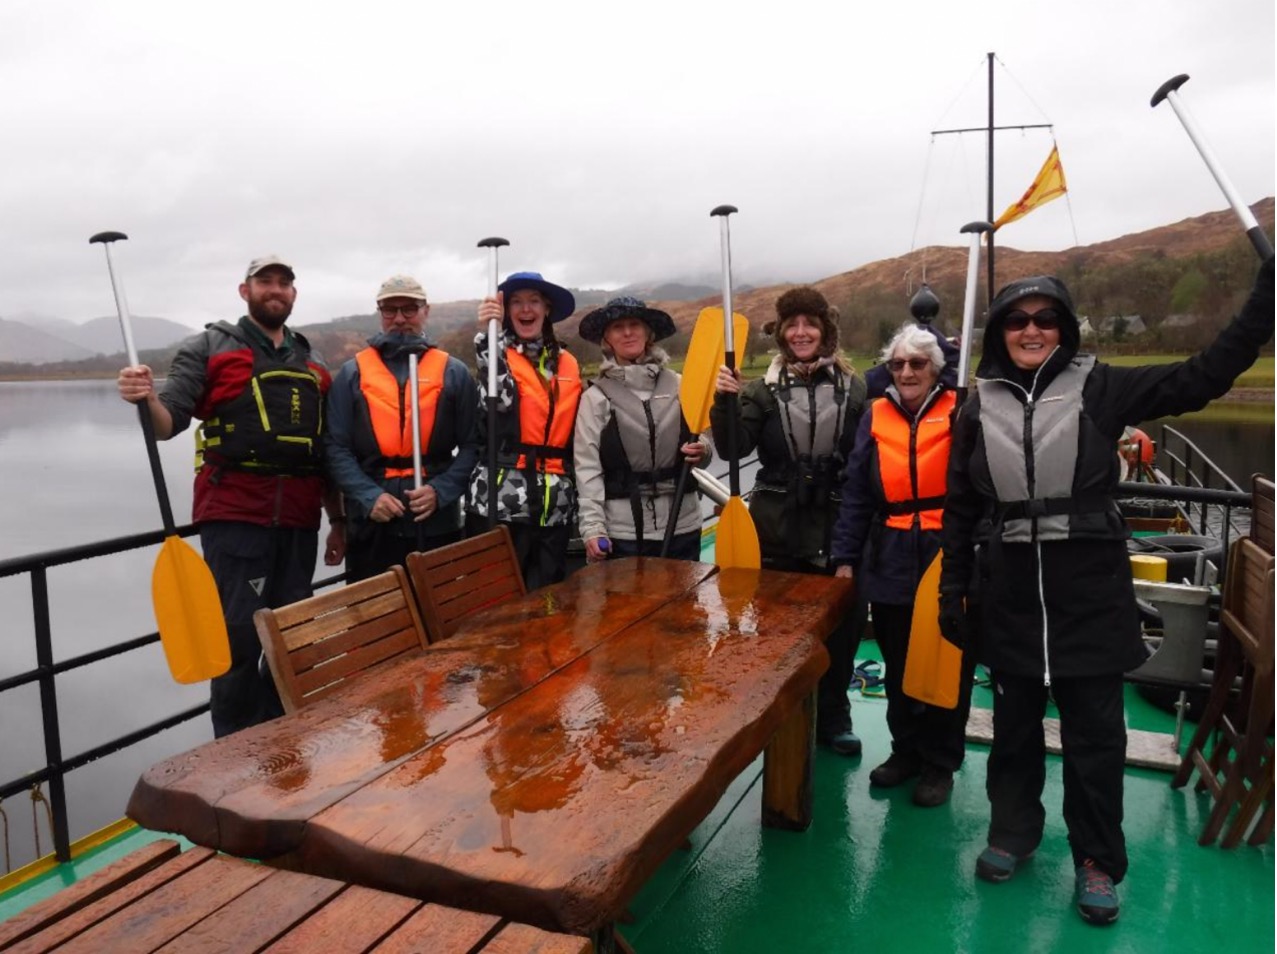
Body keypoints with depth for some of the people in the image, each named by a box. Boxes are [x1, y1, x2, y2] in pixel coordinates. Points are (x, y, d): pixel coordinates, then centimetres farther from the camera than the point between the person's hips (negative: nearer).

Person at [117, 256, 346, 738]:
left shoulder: (312, 362, 18)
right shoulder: (210, 347, 5)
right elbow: (170, 421, -5)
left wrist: (339, 520, 17)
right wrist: (147, 400, -28)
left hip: (299, 519, 5)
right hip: (234, 515, -4)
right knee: (240, 638, -5)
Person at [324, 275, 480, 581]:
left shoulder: (454, 373, 6)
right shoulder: (352, 373, 7)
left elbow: (472, 445, 1)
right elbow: (335, 447, 1)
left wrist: (440, 491, -13)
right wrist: (368, 496, -13)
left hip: (437, 522, 0)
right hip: (370, 524, 0)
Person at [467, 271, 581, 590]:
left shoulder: (568, 363, 14)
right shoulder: (496, 353, 2)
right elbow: (499, 399, -21)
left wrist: (577, 492, 16)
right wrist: (486, 334, -28)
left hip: (555, 503, 4)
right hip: (500, 499, -4)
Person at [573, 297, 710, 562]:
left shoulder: (678, 385, 4)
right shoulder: (595, 397, -2)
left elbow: (703, 441, 12)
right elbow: (587, 467, -4)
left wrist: (701, 452, -11)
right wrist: (592, 527, -13)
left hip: (682, 525, 2)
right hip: (623, 530, -2)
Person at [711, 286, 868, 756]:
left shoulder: (853, 387, 2)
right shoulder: (764, 388, 1)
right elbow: (735, 447, -11)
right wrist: (724, 402, -26)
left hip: (837, 530, 1)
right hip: (778, 532, -1)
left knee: (842, 627, 12)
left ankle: (832, 716, 33)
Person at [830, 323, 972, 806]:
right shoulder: (876, 415, 4)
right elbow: (855, 493, 6)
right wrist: (846, 557, 6)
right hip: (890, 565, 4)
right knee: (898, 667, 16)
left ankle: (940, 761, 28)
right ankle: (906, 749, 34)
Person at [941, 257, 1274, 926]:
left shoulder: (1100, 388, -1)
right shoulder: (978, 408, 3)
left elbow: (1204, 375, -6)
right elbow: (960, 511, 6)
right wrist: (953, 593, 5)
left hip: (1090, 592, -1)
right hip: (1009, 596, 2)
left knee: (1094, 732, 8)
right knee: (1014, 722, 15)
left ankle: (1097, 861, 26)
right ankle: (1013, 831, 35)